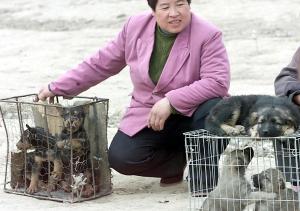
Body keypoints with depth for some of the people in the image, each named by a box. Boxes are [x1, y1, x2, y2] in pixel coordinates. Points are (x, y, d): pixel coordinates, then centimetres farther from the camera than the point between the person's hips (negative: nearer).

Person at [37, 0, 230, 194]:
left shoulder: (207, 35, -17)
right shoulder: (136, 27, -4)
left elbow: (218, 81, -27)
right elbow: (100, 64, 6)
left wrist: (171, 101, -34)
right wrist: (57, 88, 5)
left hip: (191, 113, -3)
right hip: (149, 116, 3)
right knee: (120, 157, -21)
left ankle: (207, 174, -9)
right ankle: (180, 161, 6)